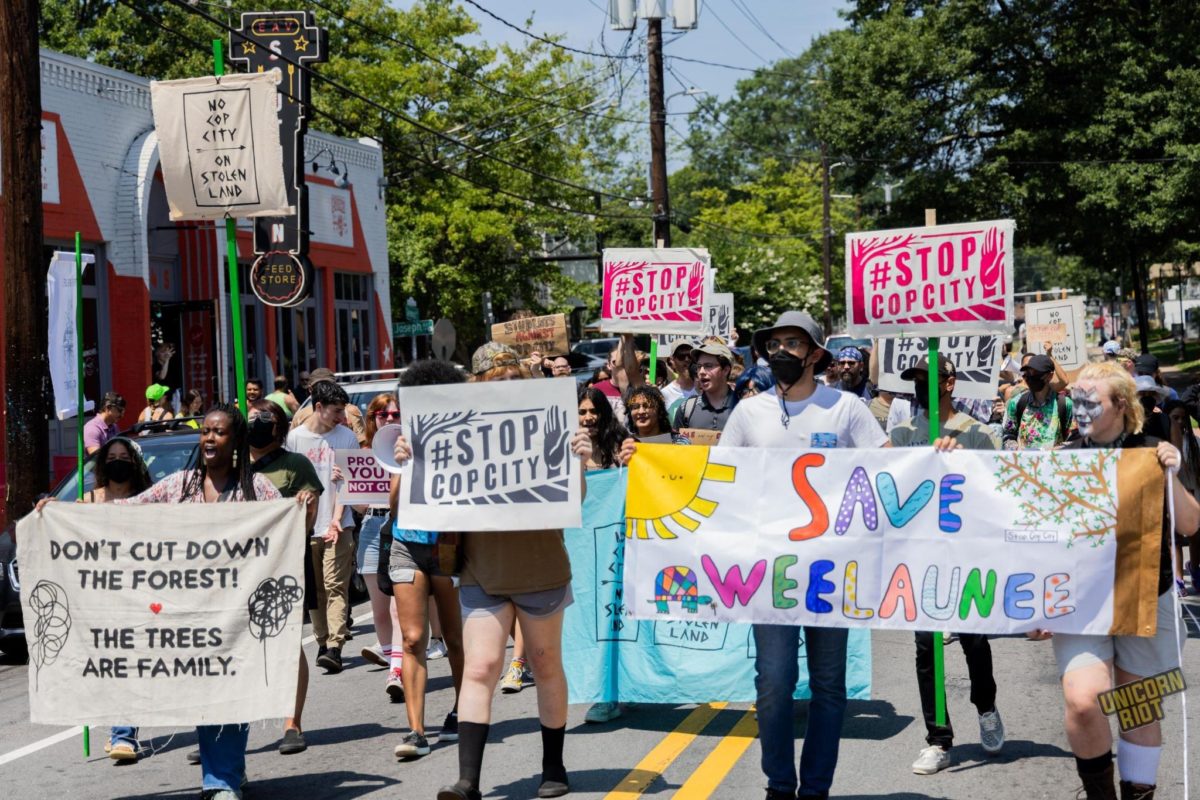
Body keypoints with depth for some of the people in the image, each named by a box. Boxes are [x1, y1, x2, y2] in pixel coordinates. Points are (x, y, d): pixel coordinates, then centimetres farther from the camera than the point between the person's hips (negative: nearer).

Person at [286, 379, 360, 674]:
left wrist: (336, 519, -11)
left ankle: (334, 648, -15)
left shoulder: (346, 437, 3)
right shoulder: (295, 437, 5)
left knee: (335, 586, -9)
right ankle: (322, 643, 16)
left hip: (338, 526, -2)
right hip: (306, 524, 2)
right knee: (314, 589, 7)